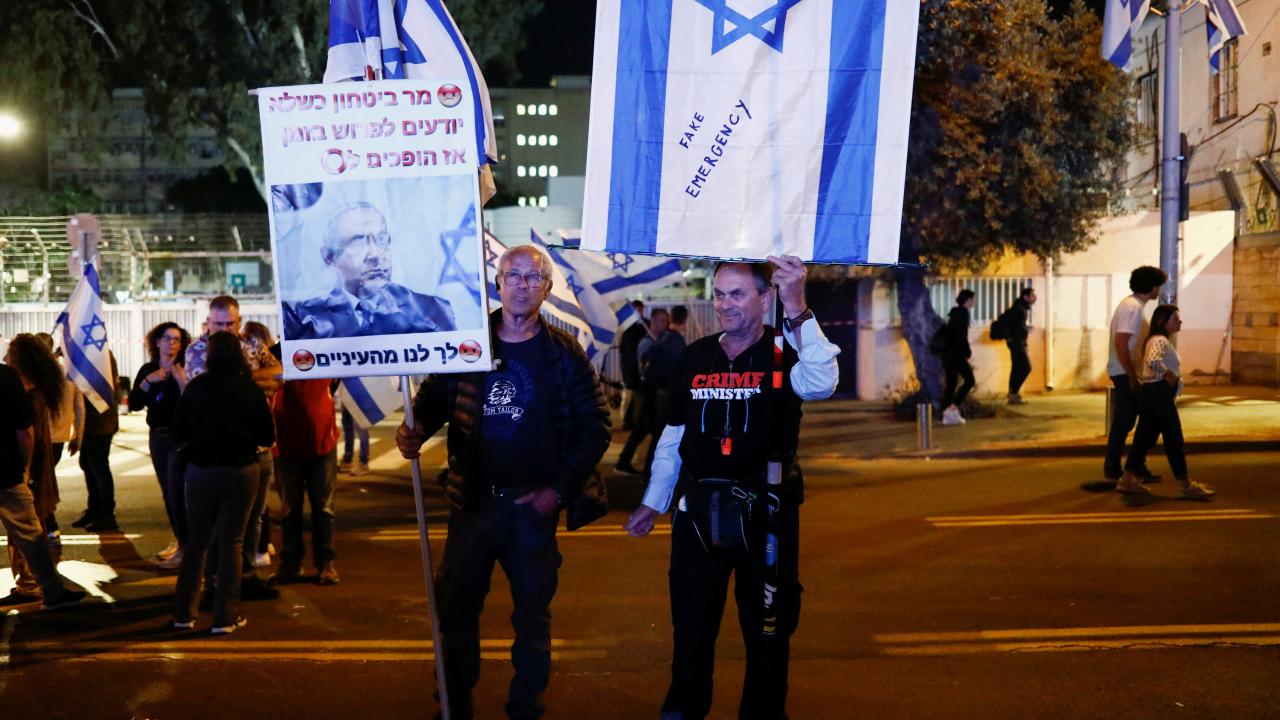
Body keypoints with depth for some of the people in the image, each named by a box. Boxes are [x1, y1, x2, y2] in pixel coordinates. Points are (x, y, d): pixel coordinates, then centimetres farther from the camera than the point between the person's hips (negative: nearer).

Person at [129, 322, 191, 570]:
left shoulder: (186, 370, -10)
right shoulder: (147, 369, 5)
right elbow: (134, 405, -4)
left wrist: (181, 378, -30)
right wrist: (148, 381, -15)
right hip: (157, 436, 6)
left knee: (177, 492, -9)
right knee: (167, 492, 12)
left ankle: (185, 549, -5)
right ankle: (179, 540, 24)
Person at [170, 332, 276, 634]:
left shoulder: (195, 388, -8)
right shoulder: (250, 390, -9)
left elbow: (176, 434, -6)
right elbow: (268, 437, -6)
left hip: (200, 471, 1)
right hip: (241, 472, -1)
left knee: (196, 542, 15)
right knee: (231, 543, 7)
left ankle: (184, 613, 19)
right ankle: (225, 617, 7)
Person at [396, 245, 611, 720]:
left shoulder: (563, 352, -2)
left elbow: (595, 426, -1)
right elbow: (433, 398, 5)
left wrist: (561, 489, -8)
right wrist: (414, 432, -17)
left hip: (533, 505, -1)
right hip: (472, 502, 1)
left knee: (533, 614, 9)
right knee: (457, 608, 9)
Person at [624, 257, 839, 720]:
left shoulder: (784, 352, -7)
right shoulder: (695, 357, 4)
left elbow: (820, 384, -30)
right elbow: (673, 437, 12)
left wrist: (797, 310, -40)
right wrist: (652, 503, 13)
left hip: (767, 513, -3)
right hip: (697, 512, 3)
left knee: (768, 629, 9)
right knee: (691, 626, 12)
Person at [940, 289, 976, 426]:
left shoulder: (955, 313, 18)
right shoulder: (963, 313, -9)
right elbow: (961, 336, -16)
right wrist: (968, 352, -7)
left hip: (947, 352, 9)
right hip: (956, 353, -9)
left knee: (951, 383, 9)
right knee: (969, 380, -4)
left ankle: (946, 415, 7)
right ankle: (953, 408, -11)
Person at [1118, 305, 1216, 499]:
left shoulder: (1158, 340, 18)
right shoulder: (1160, 341, -15)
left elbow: (1144, 365, 26)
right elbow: (1153, 361, -35)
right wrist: (1170, 375, -22)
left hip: (1150, 393, 10)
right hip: (1159, 393, -10)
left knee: (1145, 437, 11)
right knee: (1174, 440, -5)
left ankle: (1128, 480, 14)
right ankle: (1187, 486, 0)